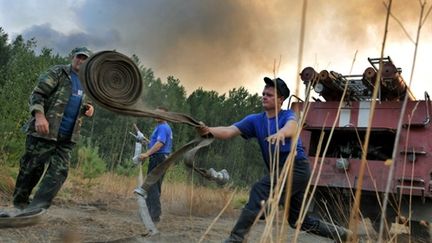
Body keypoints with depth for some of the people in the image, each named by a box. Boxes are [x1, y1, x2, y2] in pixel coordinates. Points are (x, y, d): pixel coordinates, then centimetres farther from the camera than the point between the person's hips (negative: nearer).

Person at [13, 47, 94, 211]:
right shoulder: (57, 72, -2)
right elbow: (37, 94, -10)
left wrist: (88, 109, 5)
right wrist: (39, 116, -25)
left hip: (67, 136, 6)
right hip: (45, 131, -6)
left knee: (59, 171, -4)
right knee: (31, 167, 1)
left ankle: (37, 207, -2)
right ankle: (20, 202, 19)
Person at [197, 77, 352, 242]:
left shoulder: (288, 115, -6)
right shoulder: (255, 120, 7)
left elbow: (292, 127, -32)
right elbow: (230, 131, -7)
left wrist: (281, 132, -56)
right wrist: (209, 130, -27)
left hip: (296, 167, -7)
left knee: (259, 191, -26)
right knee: (297, 220, 16)